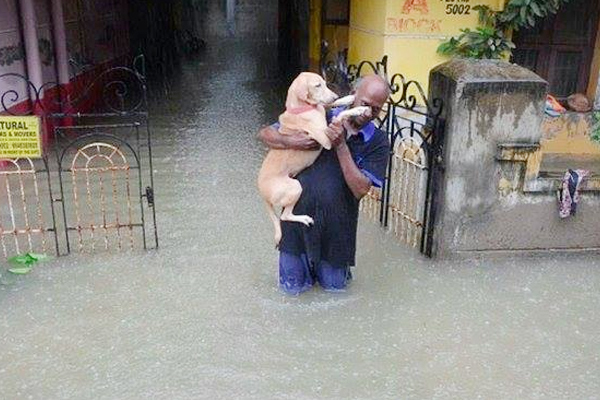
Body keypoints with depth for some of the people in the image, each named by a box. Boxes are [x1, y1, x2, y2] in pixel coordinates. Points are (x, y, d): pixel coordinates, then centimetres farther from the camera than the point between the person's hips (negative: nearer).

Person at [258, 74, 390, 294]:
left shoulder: (378, 142, -8)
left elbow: (361, 189, -18)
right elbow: (265, 133, -3)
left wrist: (340, 145, -24)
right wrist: (291, 142, -25)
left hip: (336, 222, 0)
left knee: (334, 285, 16)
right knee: (293, 286, 12)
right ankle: (305, 260, 42)